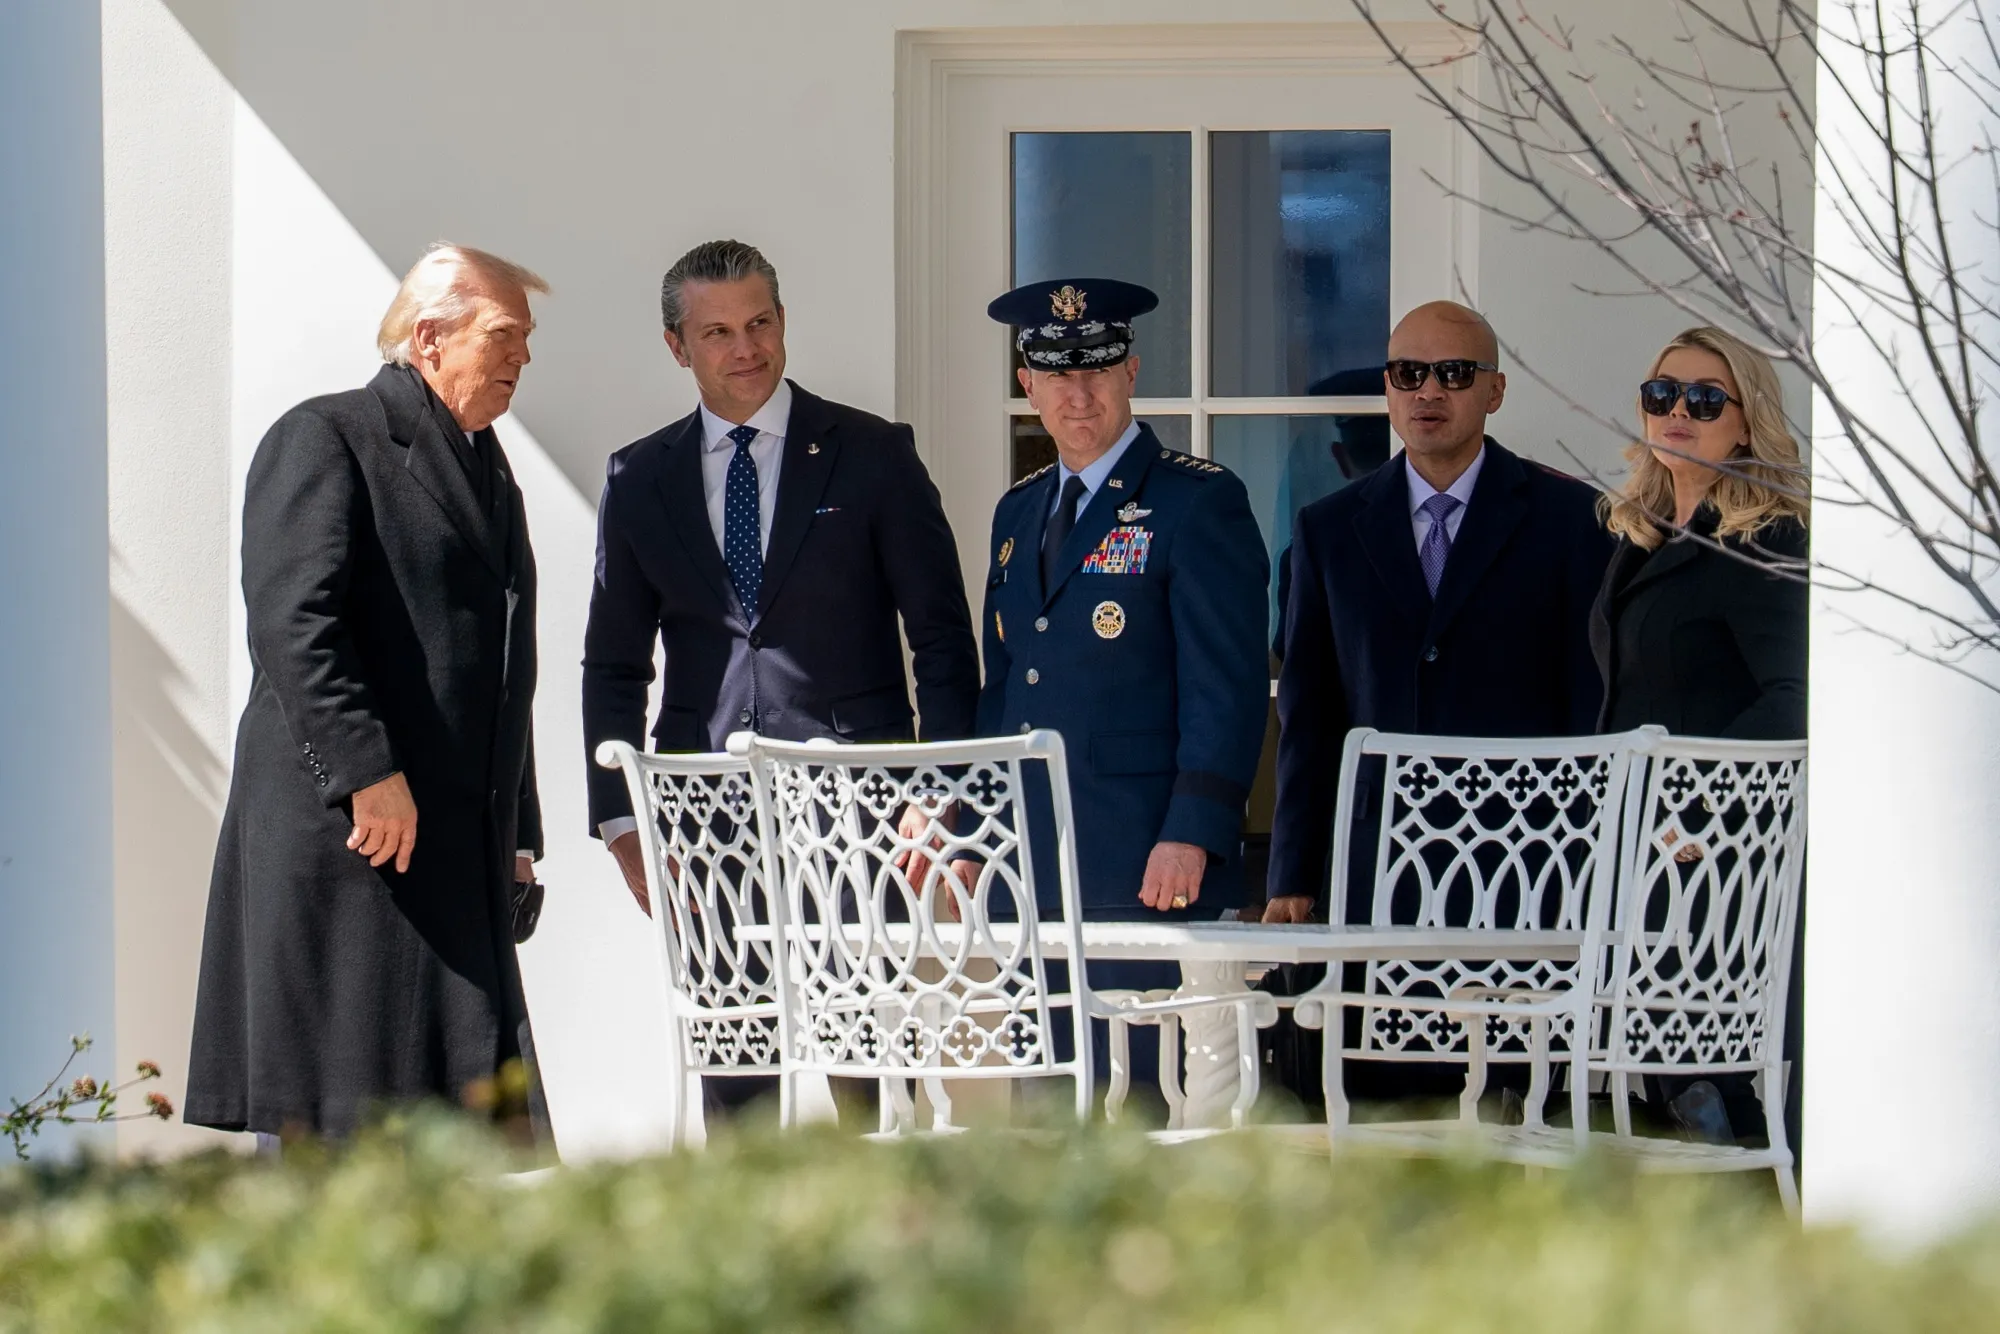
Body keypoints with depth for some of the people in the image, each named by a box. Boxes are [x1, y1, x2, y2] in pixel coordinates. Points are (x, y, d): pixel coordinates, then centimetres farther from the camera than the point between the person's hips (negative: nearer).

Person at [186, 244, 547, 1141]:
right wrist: (366, 774, -23)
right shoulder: (325, 439, -3)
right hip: (343, 834, -8)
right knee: (324, 1129, -9)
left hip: (458, 851, 8)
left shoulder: (487, 469, 23)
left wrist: (516, 835, 17)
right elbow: (292, 622, -15)